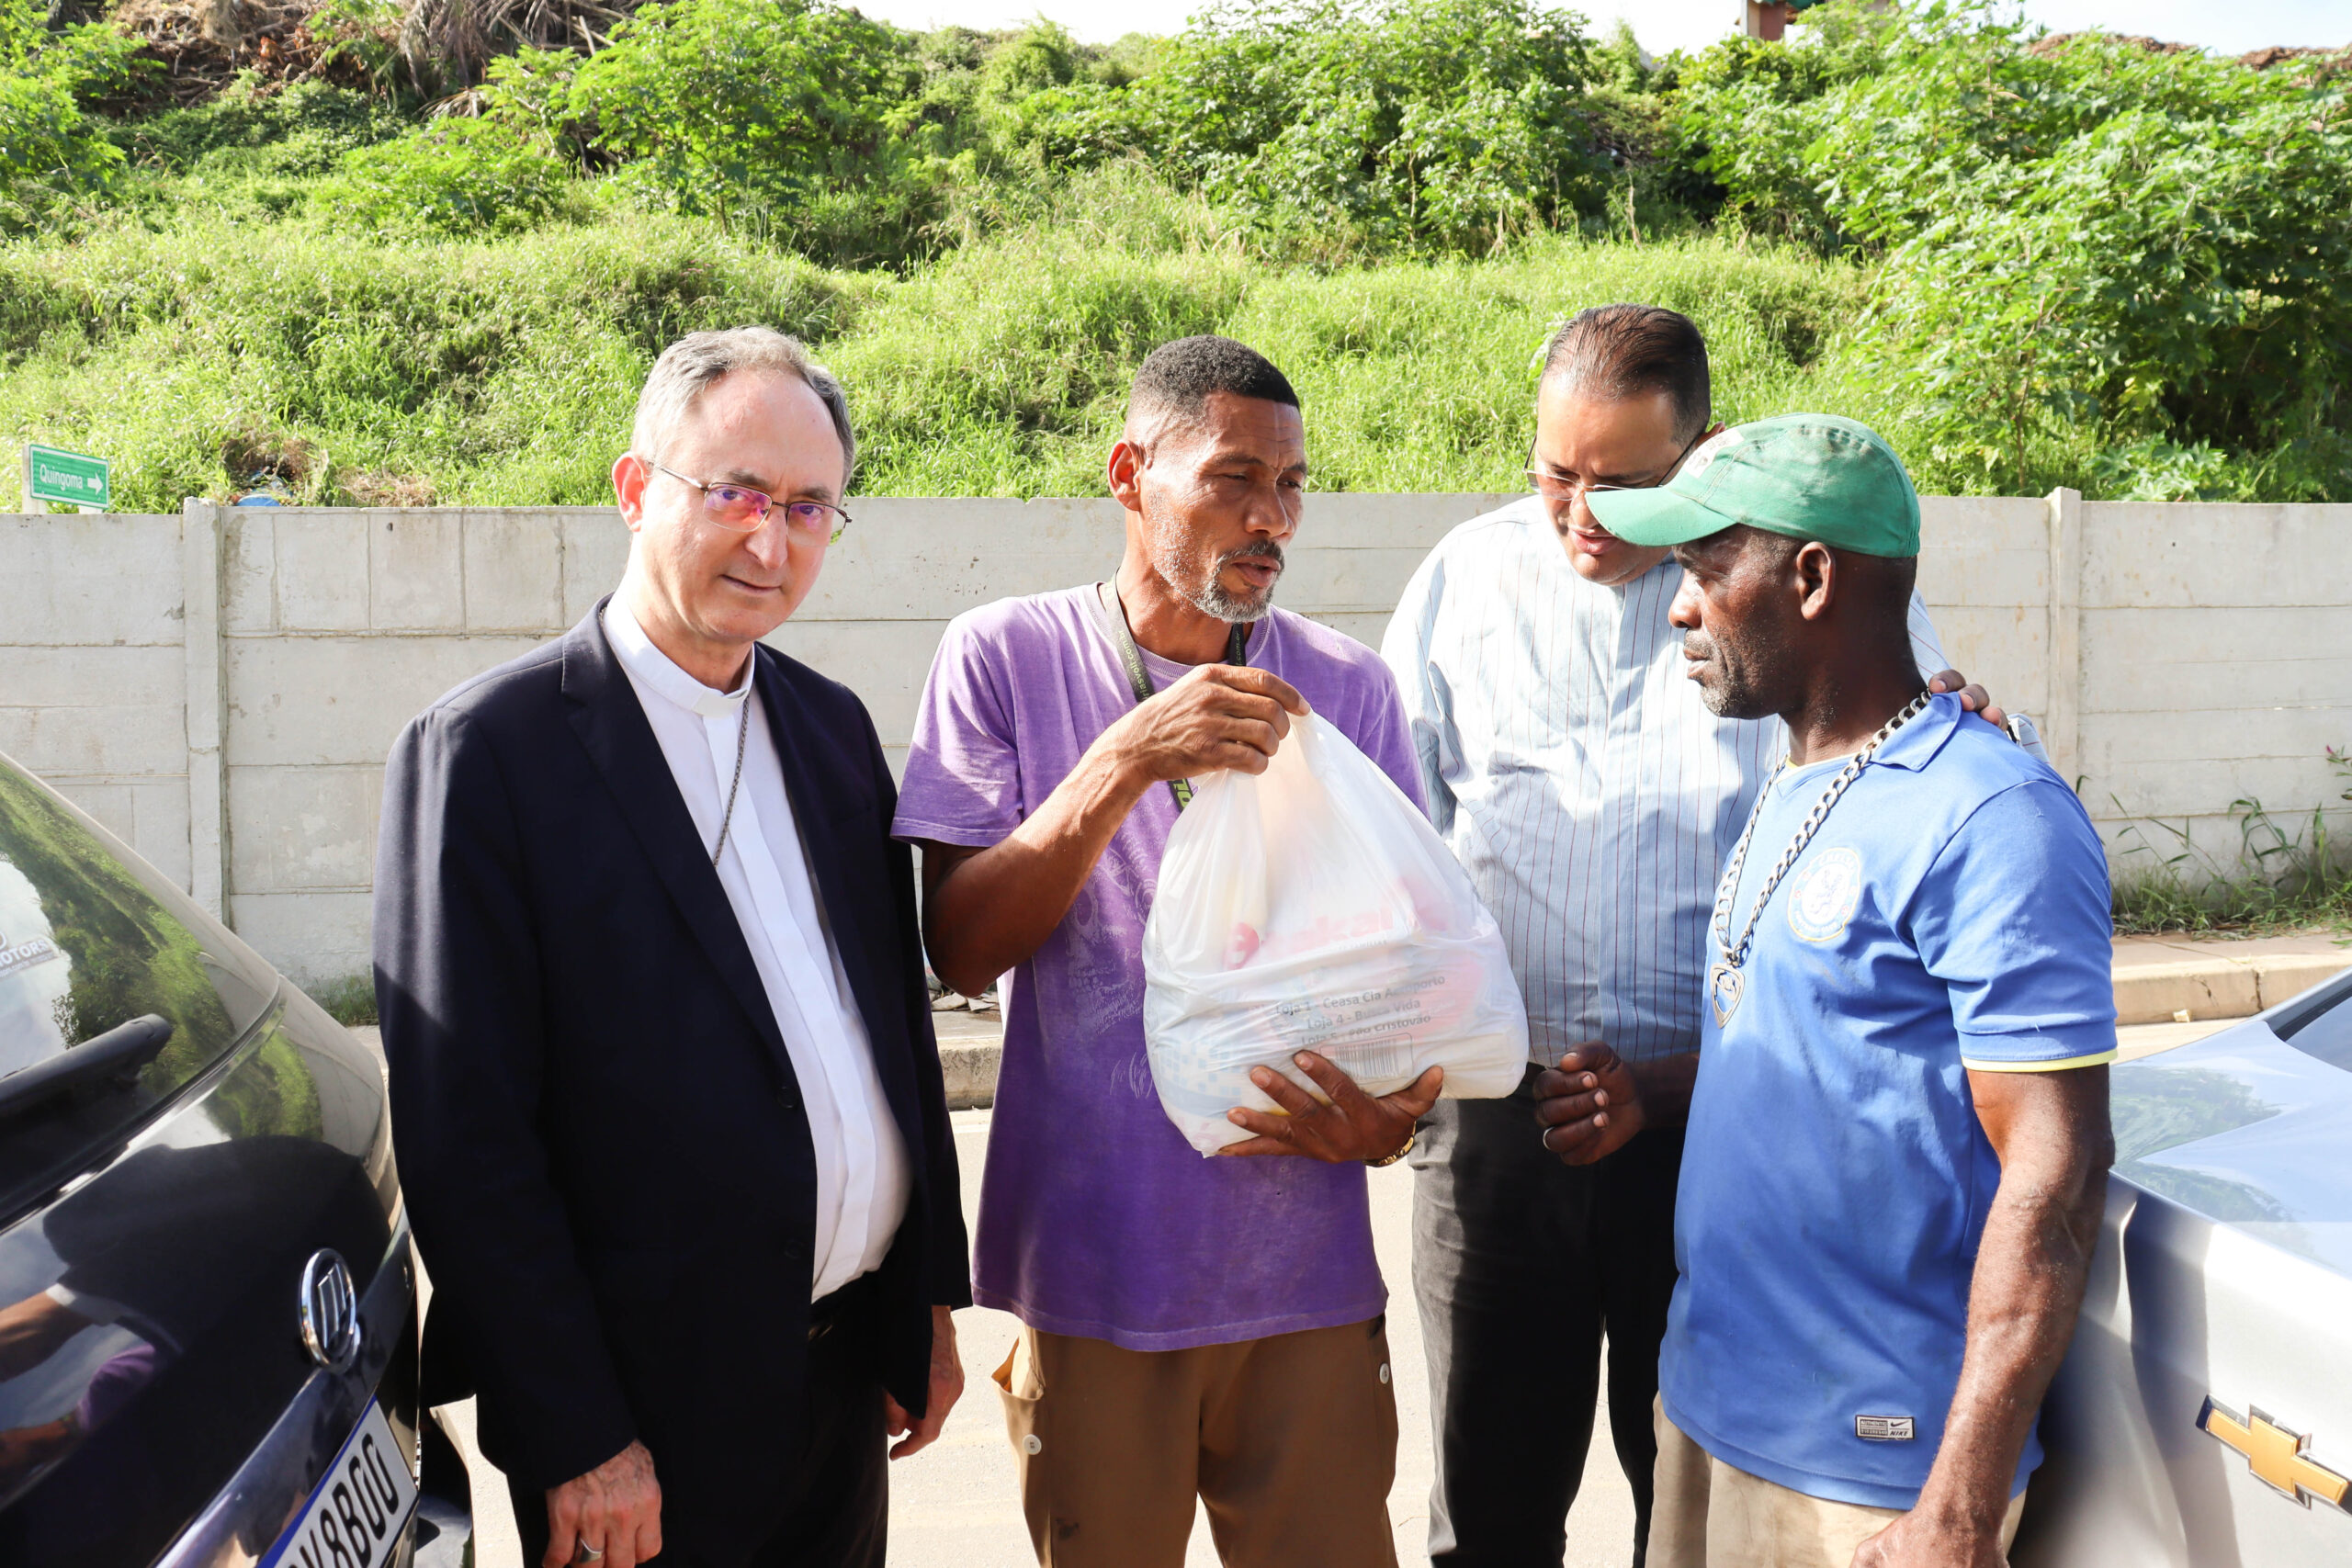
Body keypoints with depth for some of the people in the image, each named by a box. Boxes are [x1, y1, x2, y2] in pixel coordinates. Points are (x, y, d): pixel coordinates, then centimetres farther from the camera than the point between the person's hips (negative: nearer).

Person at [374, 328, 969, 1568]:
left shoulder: (832, 724, 7)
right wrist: (577, 1443, -15)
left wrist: (930, 1300, 12)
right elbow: (465, 1134, -15)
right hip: (652, 1414, -6)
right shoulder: (483, 752, -13)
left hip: (851, 1379, 6)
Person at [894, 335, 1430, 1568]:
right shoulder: (1005, 658, -4)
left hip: (1305, 1275, 2)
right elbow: (959, 948, -11)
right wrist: (1128, 761, -22)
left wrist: (1387, 1114, -16)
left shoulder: (1347, 689, 2)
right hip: (1089, 1279, -1)